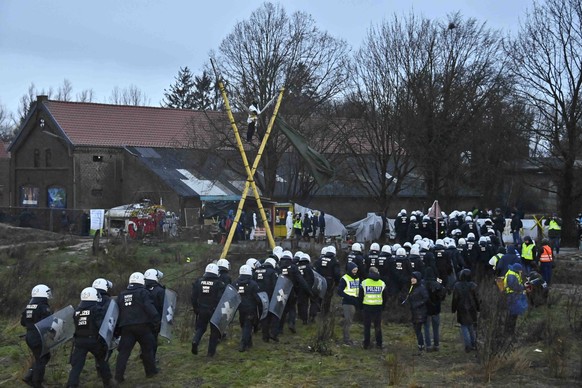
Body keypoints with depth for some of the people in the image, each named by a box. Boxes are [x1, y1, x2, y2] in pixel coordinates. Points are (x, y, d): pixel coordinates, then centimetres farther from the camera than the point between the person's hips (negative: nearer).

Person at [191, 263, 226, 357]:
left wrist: (196, 309, 15)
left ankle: (195, 341, -11)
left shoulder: (198, 282, 1)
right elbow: (221, 299, -13)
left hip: (201, 310, 3)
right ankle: (211, 351, 11)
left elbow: (194, 297, 4)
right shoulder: (219, 283, -10)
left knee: (200, 328, 18)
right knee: (214, 331, 10)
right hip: (214, 311, -3)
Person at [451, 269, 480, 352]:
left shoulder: (457, 286, -10)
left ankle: (468, 346, -3)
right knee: (471, 327, 16)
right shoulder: (473, 286, -8)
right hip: (471, 310, 2)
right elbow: (476, 298, -2)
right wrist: (478, 308, 10)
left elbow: (455, 299, -5)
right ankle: (474, 345, 20)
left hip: (462, 310, -2)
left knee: (464, 327, 5)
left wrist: (453, 309, 6)